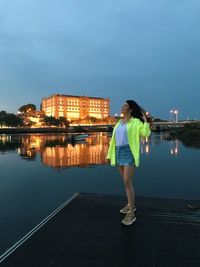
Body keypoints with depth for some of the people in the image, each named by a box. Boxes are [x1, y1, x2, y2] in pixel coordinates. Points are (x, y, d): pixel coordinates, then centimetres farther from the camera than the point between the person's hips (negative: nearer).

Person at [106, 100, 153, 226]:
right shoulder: (119, 122, 15)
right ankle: (131, 205, 31)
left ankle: (131, 214, -1)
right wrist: (111, 154, 13)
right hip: (119, 153, 7)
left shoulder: (136, 122, -5)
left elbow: (145, 134, -18)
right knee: (126, 181, 15)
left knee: (127, 183, -11)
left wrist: (146, 121, -10)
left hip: (130, 153, -7)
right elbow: (114, 139, 15)